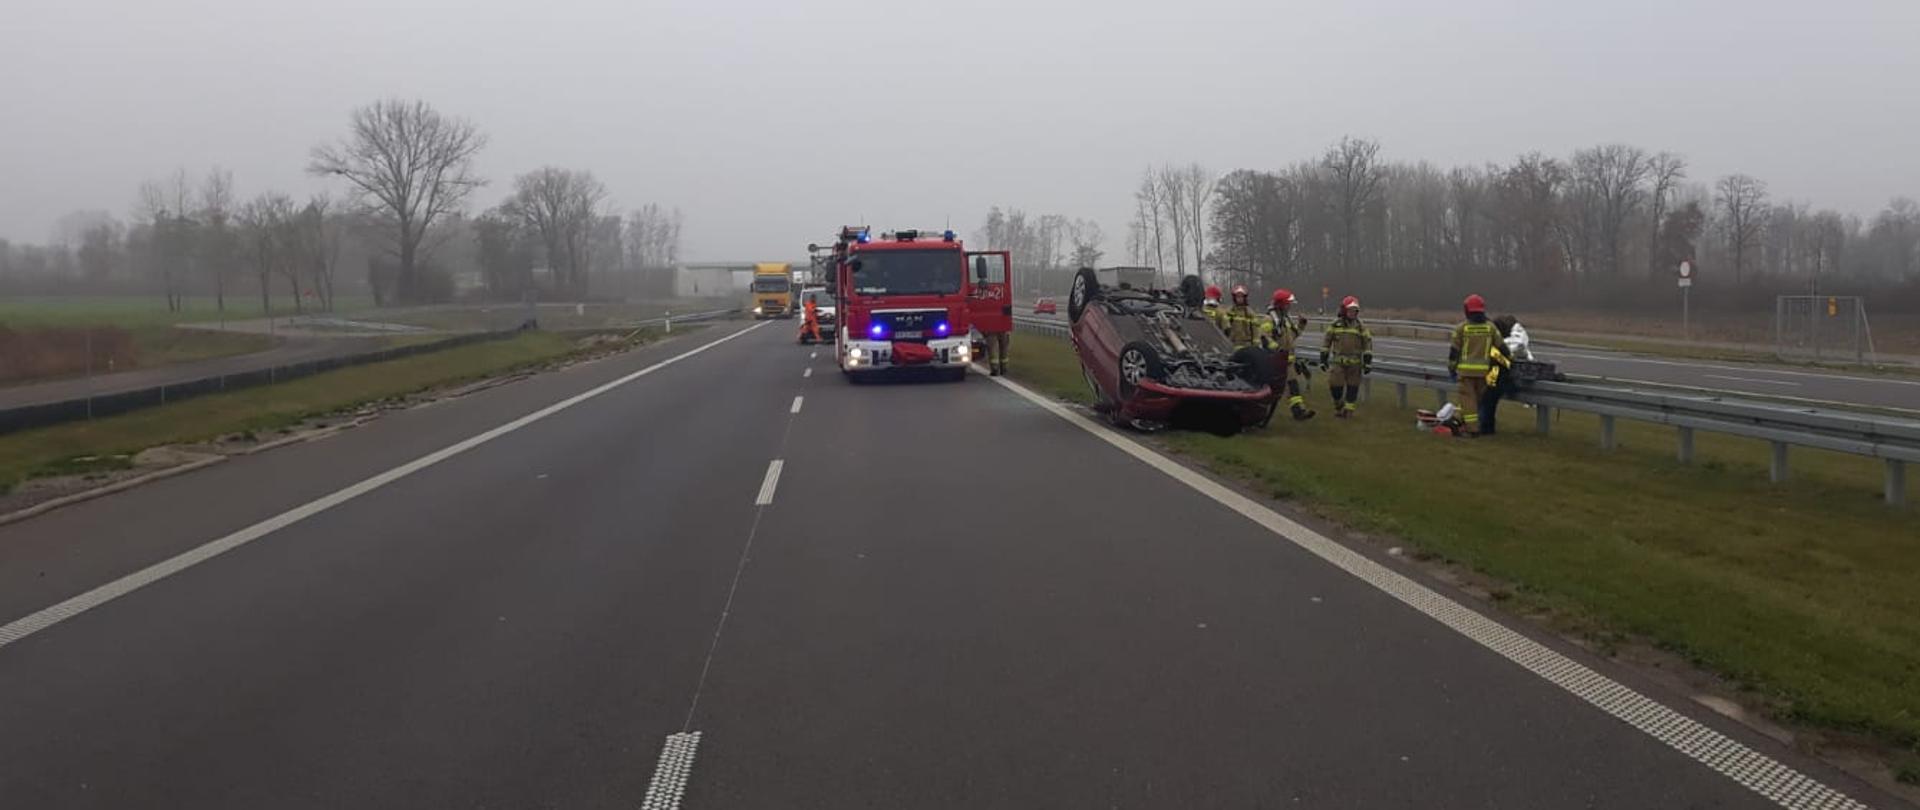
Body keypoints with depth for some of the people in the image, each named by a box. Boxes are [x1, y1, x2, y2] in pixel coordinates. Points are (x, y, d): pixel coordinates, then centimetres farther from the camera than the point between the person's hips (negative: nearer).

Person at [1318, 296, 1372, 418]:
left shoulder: (1361, 326, 1)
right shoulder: (1335, 325, 0)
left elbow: (1368, 343, 1)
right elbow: (1326, 342, 4)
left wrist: (1368, 362, -5)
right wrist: (1323, 359, 1)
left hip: (1355, 363, 1)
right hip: (1338, 361, 0)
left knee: (1352, 387, 3)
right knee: (1335, 385, -7)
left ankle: (1348, 411, 15)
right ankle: (1338, 406, 18)